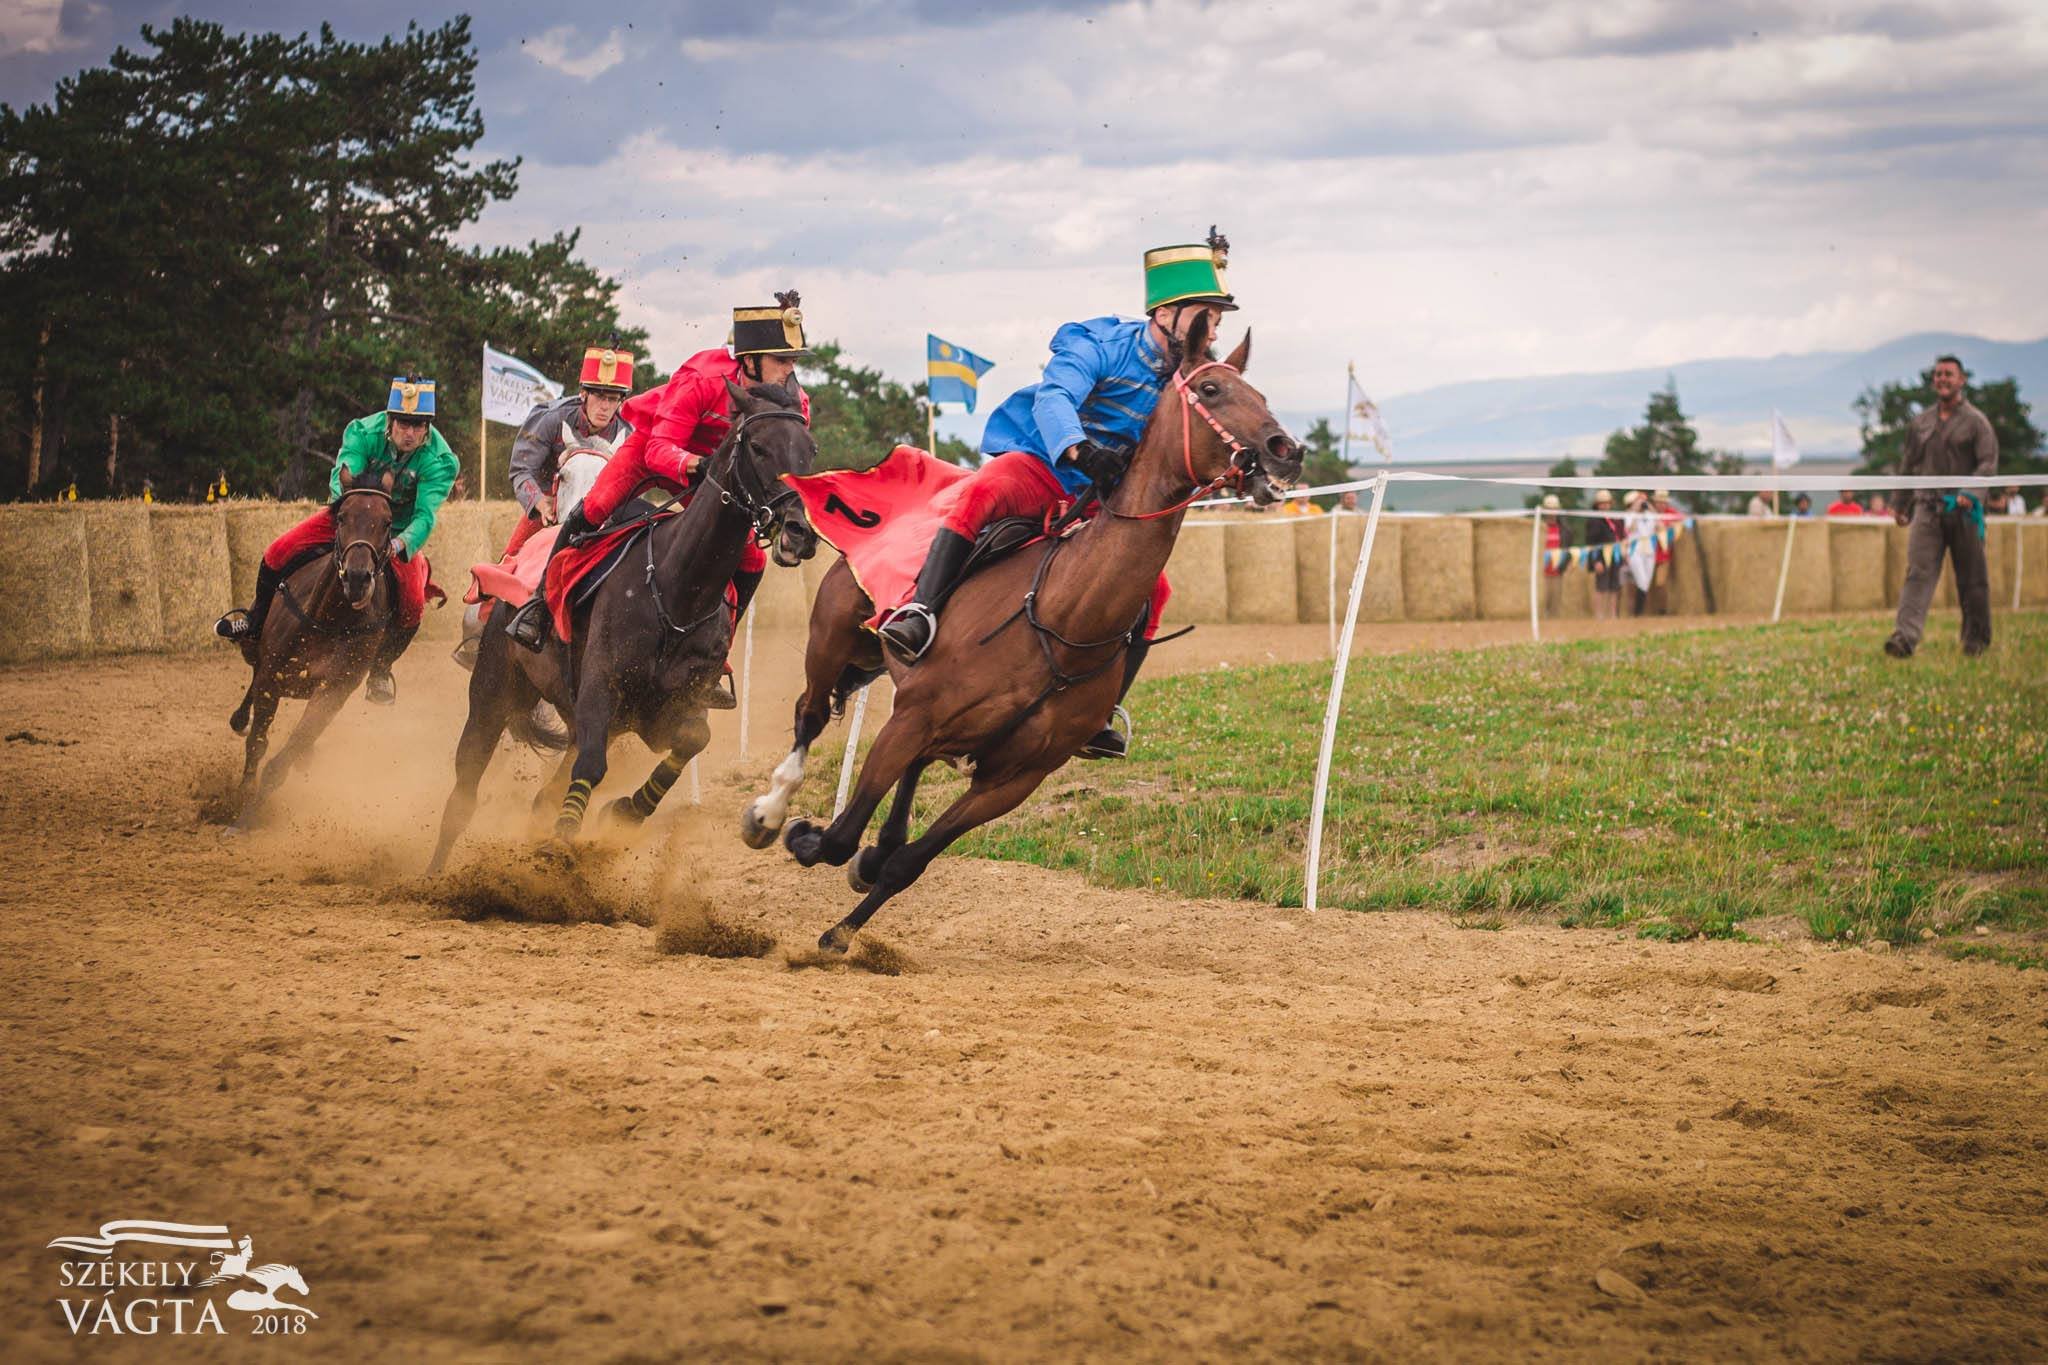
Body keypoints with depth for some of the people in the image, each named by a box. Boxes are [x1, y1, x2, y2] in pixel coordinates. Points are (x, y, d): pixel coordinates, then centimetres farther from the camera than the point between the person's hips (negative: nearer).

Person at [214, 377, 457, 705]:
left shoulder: (439, 460, -26)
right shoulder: (364, 433, -23)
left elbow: (425, 515, -33)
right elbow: (342, 475, -35)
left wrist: (401, 545, -53)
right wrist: (345, 487, -59)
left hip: (400, 532, -1)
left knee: (413, 606, -22)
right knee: (278, 553, -14)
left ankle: (380, 670, 5)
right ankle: (256, 619, 14)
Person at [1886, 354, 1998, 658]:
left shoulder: (1975, 421, 1)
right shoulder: (1920, 422, 14)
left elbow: (1988, 463, -7)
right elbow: (1909, 463, 23)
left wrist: (1969, 494, -22)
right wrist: (1901, 504, 27)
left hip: (1963, 509, -3)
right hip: (1927, 505, 3)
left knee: (1971, 578, 5)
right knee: (1918, 571, -11)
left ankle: (1977, 639, 19)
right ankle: (1905, 636, -23)